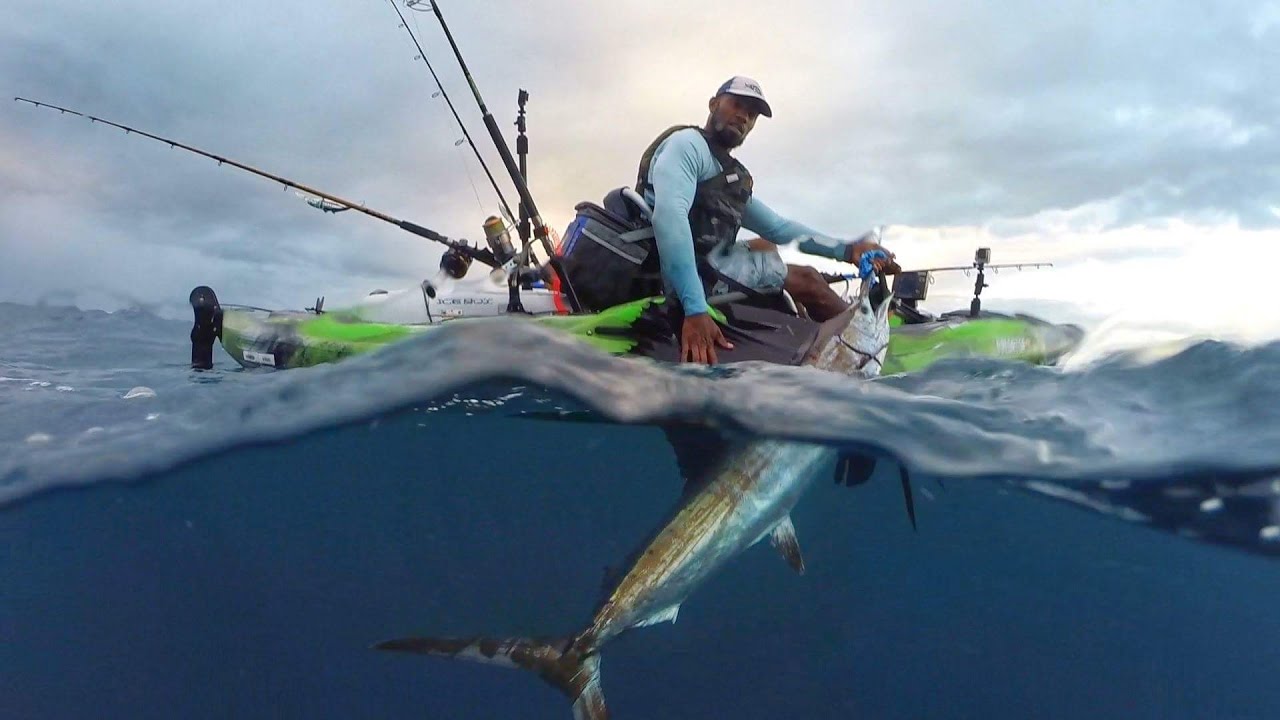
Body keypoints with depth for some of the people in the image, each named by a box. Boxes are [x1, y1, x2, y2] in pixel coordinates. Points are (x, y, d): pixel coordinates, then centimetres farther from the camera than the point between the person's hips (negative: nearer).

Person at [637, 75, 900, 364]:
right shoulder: (686, 143, -9)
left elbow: (777, 227, 23)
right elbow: (670, 216, -27)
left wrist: (846, 249, 9)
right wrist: (695, 310, -39)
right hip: (685, 274, -10)